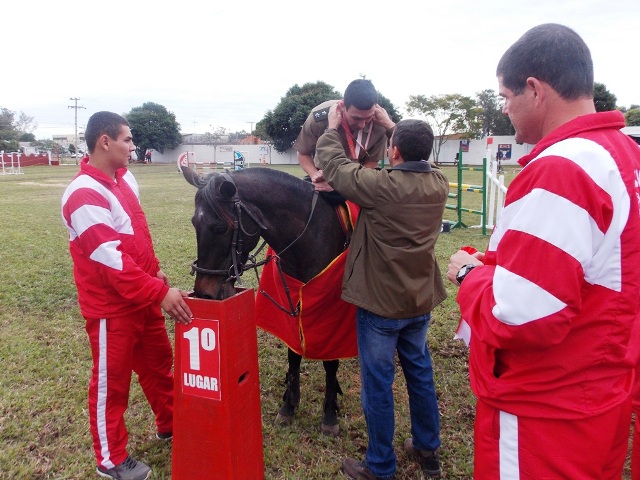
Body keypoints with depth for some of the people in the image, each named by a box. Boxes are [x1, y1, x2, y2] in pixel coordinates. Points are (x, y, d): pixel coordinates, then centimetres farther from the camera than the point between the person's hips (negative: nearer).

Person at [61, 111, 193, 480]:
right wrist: (160, 292, -29)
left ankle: (170, 425, 42)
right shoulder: (85, 195, -22)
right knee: (111, 381, 8)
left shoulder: (125, 179, 6)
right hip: (112, 306, -8)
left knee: (159, 362, 21)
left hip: (144, 298, 8)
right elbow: (112, 260, -28)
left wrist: (155, 271, 9)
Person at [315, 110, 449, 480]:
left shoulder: (382, 186, -22)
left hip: (381, 304, -7)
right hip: (421, 300, 7)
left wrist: (333, 129, 9)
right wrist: (393, 126, 24)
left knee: (378, 383, 8)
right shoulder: (439, 183, -4)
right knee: (421, 373, 21)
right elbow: (420, 160, 19)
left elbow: (334, 165, -8)